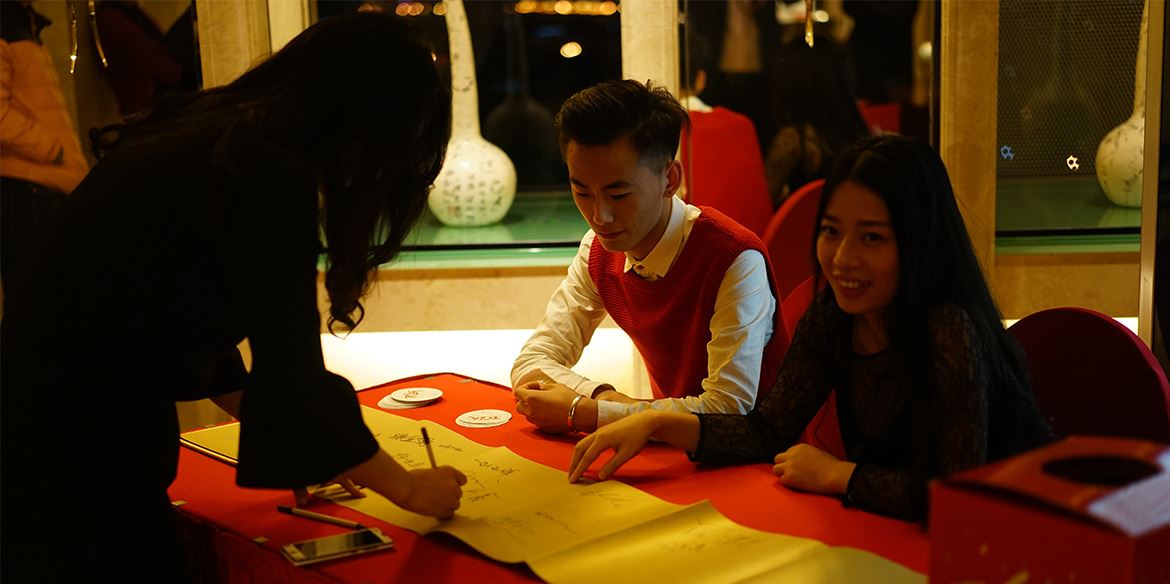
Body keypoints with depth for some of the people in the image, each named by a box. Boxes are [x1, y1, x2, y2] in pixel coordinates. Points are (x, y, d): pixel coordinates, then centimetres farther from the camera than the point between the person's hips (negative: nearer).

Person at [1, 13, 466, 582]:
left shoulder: (204, 131, 7)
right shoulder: (270, 174, -20)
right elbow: (292, 378, -19)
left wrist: (298, 448, 18)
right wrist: (407, 488, -4)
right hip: (76, 464, -9)